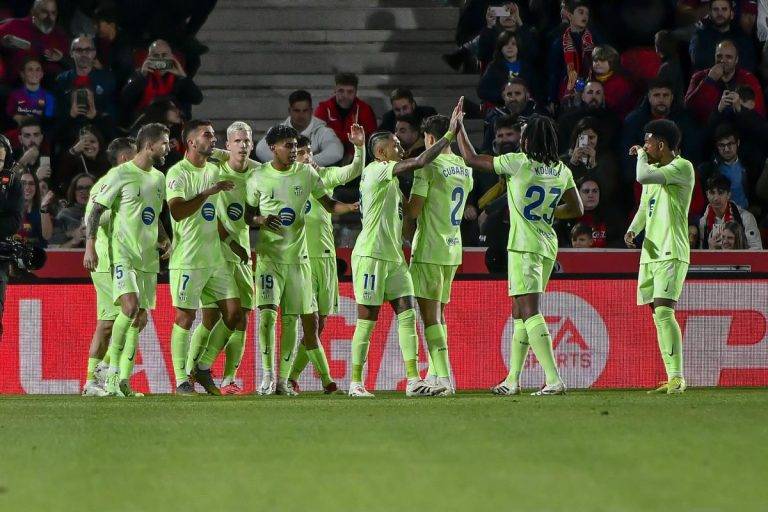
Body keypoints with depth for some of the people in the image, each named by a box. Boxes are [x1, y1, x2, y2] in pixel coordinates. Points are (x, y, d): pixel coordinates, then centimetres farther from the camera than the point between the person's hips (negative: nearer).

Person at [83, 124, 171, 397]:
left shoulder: (158, 178, 15)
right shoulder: (120, 175, -7)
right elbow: (96, 210, -7)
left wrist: (164, 239, 11)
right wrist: (90, 246, -15)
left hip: (148, 258, 7)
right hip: (123, 253, -7)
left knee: (140, 319, 4)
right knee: (130, 307, -24)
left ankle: (123, 381, 8)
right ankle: (113, 369, -12)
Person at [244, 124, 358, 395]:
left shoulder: (307, 174, 5)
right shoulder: (259, 177, 0)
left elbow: (329, 205, 10)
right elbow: (248, 213, 9)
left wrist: (351, 207, -10)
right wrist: (261, 220, -13)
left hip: (299, 256, 2)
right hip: (269, 256, -2)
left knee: (309, 318, 5)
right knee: (267, 313, -17)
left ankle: (327, 378, 15)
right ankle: (268, 376, -13)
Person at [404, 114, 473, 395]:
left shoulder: (428, 166, -12)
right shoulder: (464, 169, 11)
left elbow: (413, 210, -14)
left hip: (429, 250, -8)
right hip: (454, 248, 8)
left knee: (430, 313, -8)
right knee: (438, 313, 16)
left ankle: (443, 377, -16)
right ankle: (435, 374, 17)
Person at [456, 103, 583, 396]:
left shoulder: (519, 163, -11)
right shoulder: (562, 171, 6)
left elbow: (471, 159, -3)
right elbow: (577, 210, 15)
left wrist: (458, 128, 10)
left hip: (524, 247, -8)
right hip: (548, 247, 8)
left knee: (530, 312, -13)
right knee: (519, 313, 17)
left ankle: (554, 379, -25)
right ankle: (512, 380, 22)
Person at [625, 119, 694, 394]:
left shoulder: (682, 168, -9)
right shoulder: (655, 171, 20)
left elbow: (643, 176, -22)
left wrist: (641, 155, -2)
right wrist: (632, 230, 5)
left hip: (671, 253, -9)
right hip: (650, 252, 9)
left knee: (664, 312, -19)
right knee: (658, 315, 6)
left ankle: (677, 377, -20)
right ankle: (672, 379, 7)